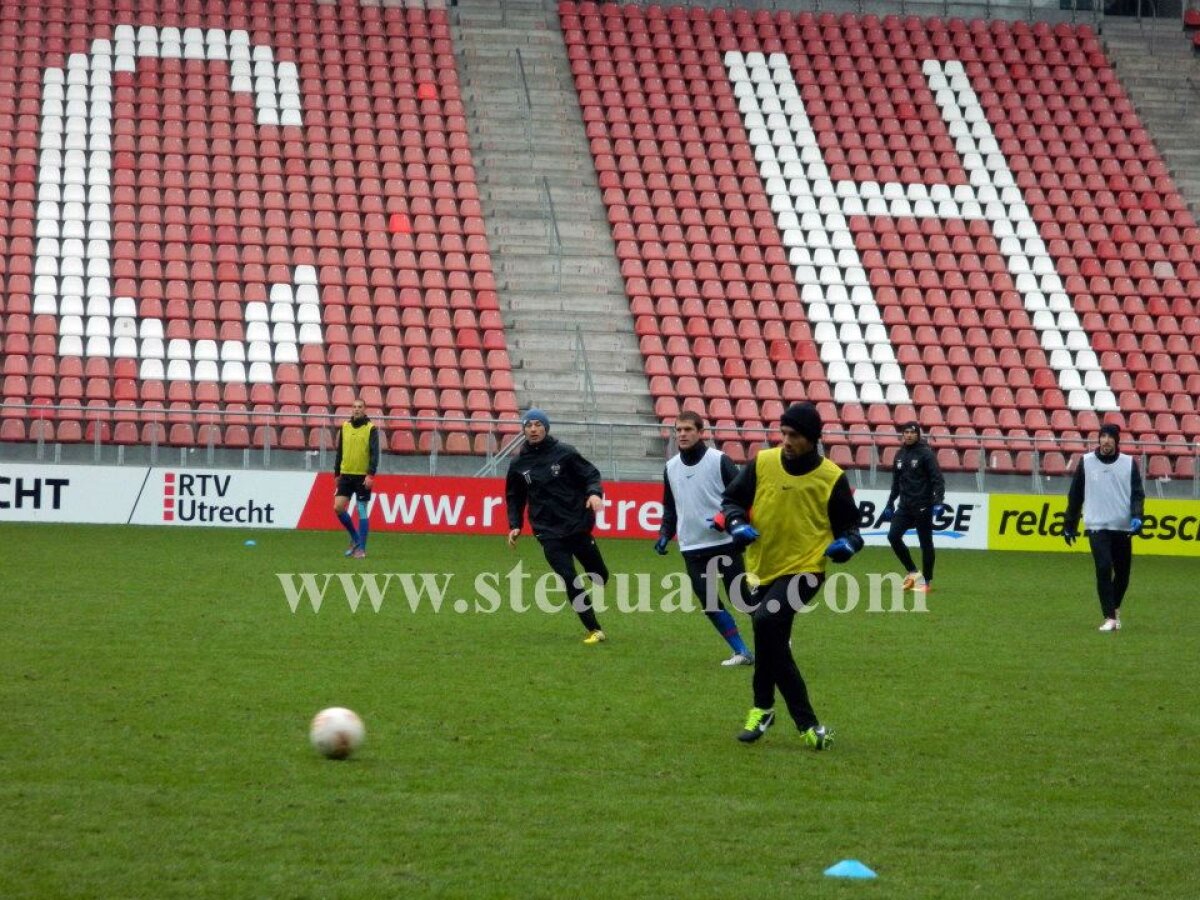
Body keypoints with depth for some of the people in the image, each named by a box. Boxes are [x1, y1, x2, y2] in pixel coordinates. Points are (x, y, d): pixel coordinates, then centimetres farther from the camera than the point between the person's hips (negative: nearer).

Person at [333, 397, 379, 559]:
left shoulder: (371, 429, -4)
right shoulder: (345, 427, 9)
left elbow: (375, 453, -9)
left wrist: (371, 474, -18)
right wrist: (337, 473, 15)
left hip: (363, 477, -4)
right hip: (346, 474, 4)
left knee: (362, 511, -2)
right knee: (338, 507, -4)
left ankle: (361, 548, 4)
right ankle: (355, 538, 17)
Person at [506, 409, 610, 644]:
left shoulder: (564, 453, 0)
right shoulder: (519, 464, 6)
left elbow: (591, 474, 1)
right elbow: (515, 498, 17)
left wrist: (594, 493, -20)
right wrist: (515, 525, 6)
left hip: (577, 525, 0)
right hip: (549, 534, 0)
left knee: (600, 575, 8)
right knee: (571, 580, -11)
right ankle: (594, 630, -5)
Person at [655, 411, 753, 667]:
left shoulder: (719, 461, -7)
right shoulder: (671, 468, 10)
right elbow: (670, 508, 21)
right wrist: (665, 534, 7)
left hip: (725, 544, -5)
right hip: (692, 549, 5)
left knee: (741, 596, -2)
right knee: (709, 603, 0)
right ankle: (742, 652, 8)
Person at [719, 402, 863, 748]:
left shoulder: (832, 478, -6)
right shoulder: (762, 463, -1)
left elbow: (848, 525, 4)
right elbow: (731, 500, 10)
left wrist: (846, 543, -17)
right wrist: (737, 523, -10)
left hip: (804, 570, -5)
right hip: (762, 570, 5)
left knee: (767, 620, -28)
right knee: (773, 644, 10)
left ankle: (763, 707, -13)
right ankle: (805, 722, 25)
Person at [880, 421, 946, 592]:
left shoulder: (925, 453, -8)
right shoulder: (900, 455, 11)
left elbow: (937, 479, -13)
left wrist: (938, 501, -23)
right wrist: (890, 504, 21)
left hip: (923, 506, -6)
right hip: (905, 506, 6)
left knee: (925, 543, -1)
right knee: (893, 536, -7)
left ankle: (927, 582, 7)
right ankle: (911, 572, 7)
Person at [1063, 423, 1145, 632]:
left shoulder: (1129, 463, 5)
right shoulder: (1086, 462, 3)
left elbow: (1138, 493, 3)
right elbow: (1075, 495, 10)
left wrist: (1136, 517, -15)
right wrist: (1069, 526, 12)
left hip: (1123, 528, 2)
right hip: (1097, 527, -2)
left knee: (1123, 573, 8)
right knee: (1104, 568, -17)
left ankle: (1114, 609, 34)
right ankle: (1110, 618, -13)